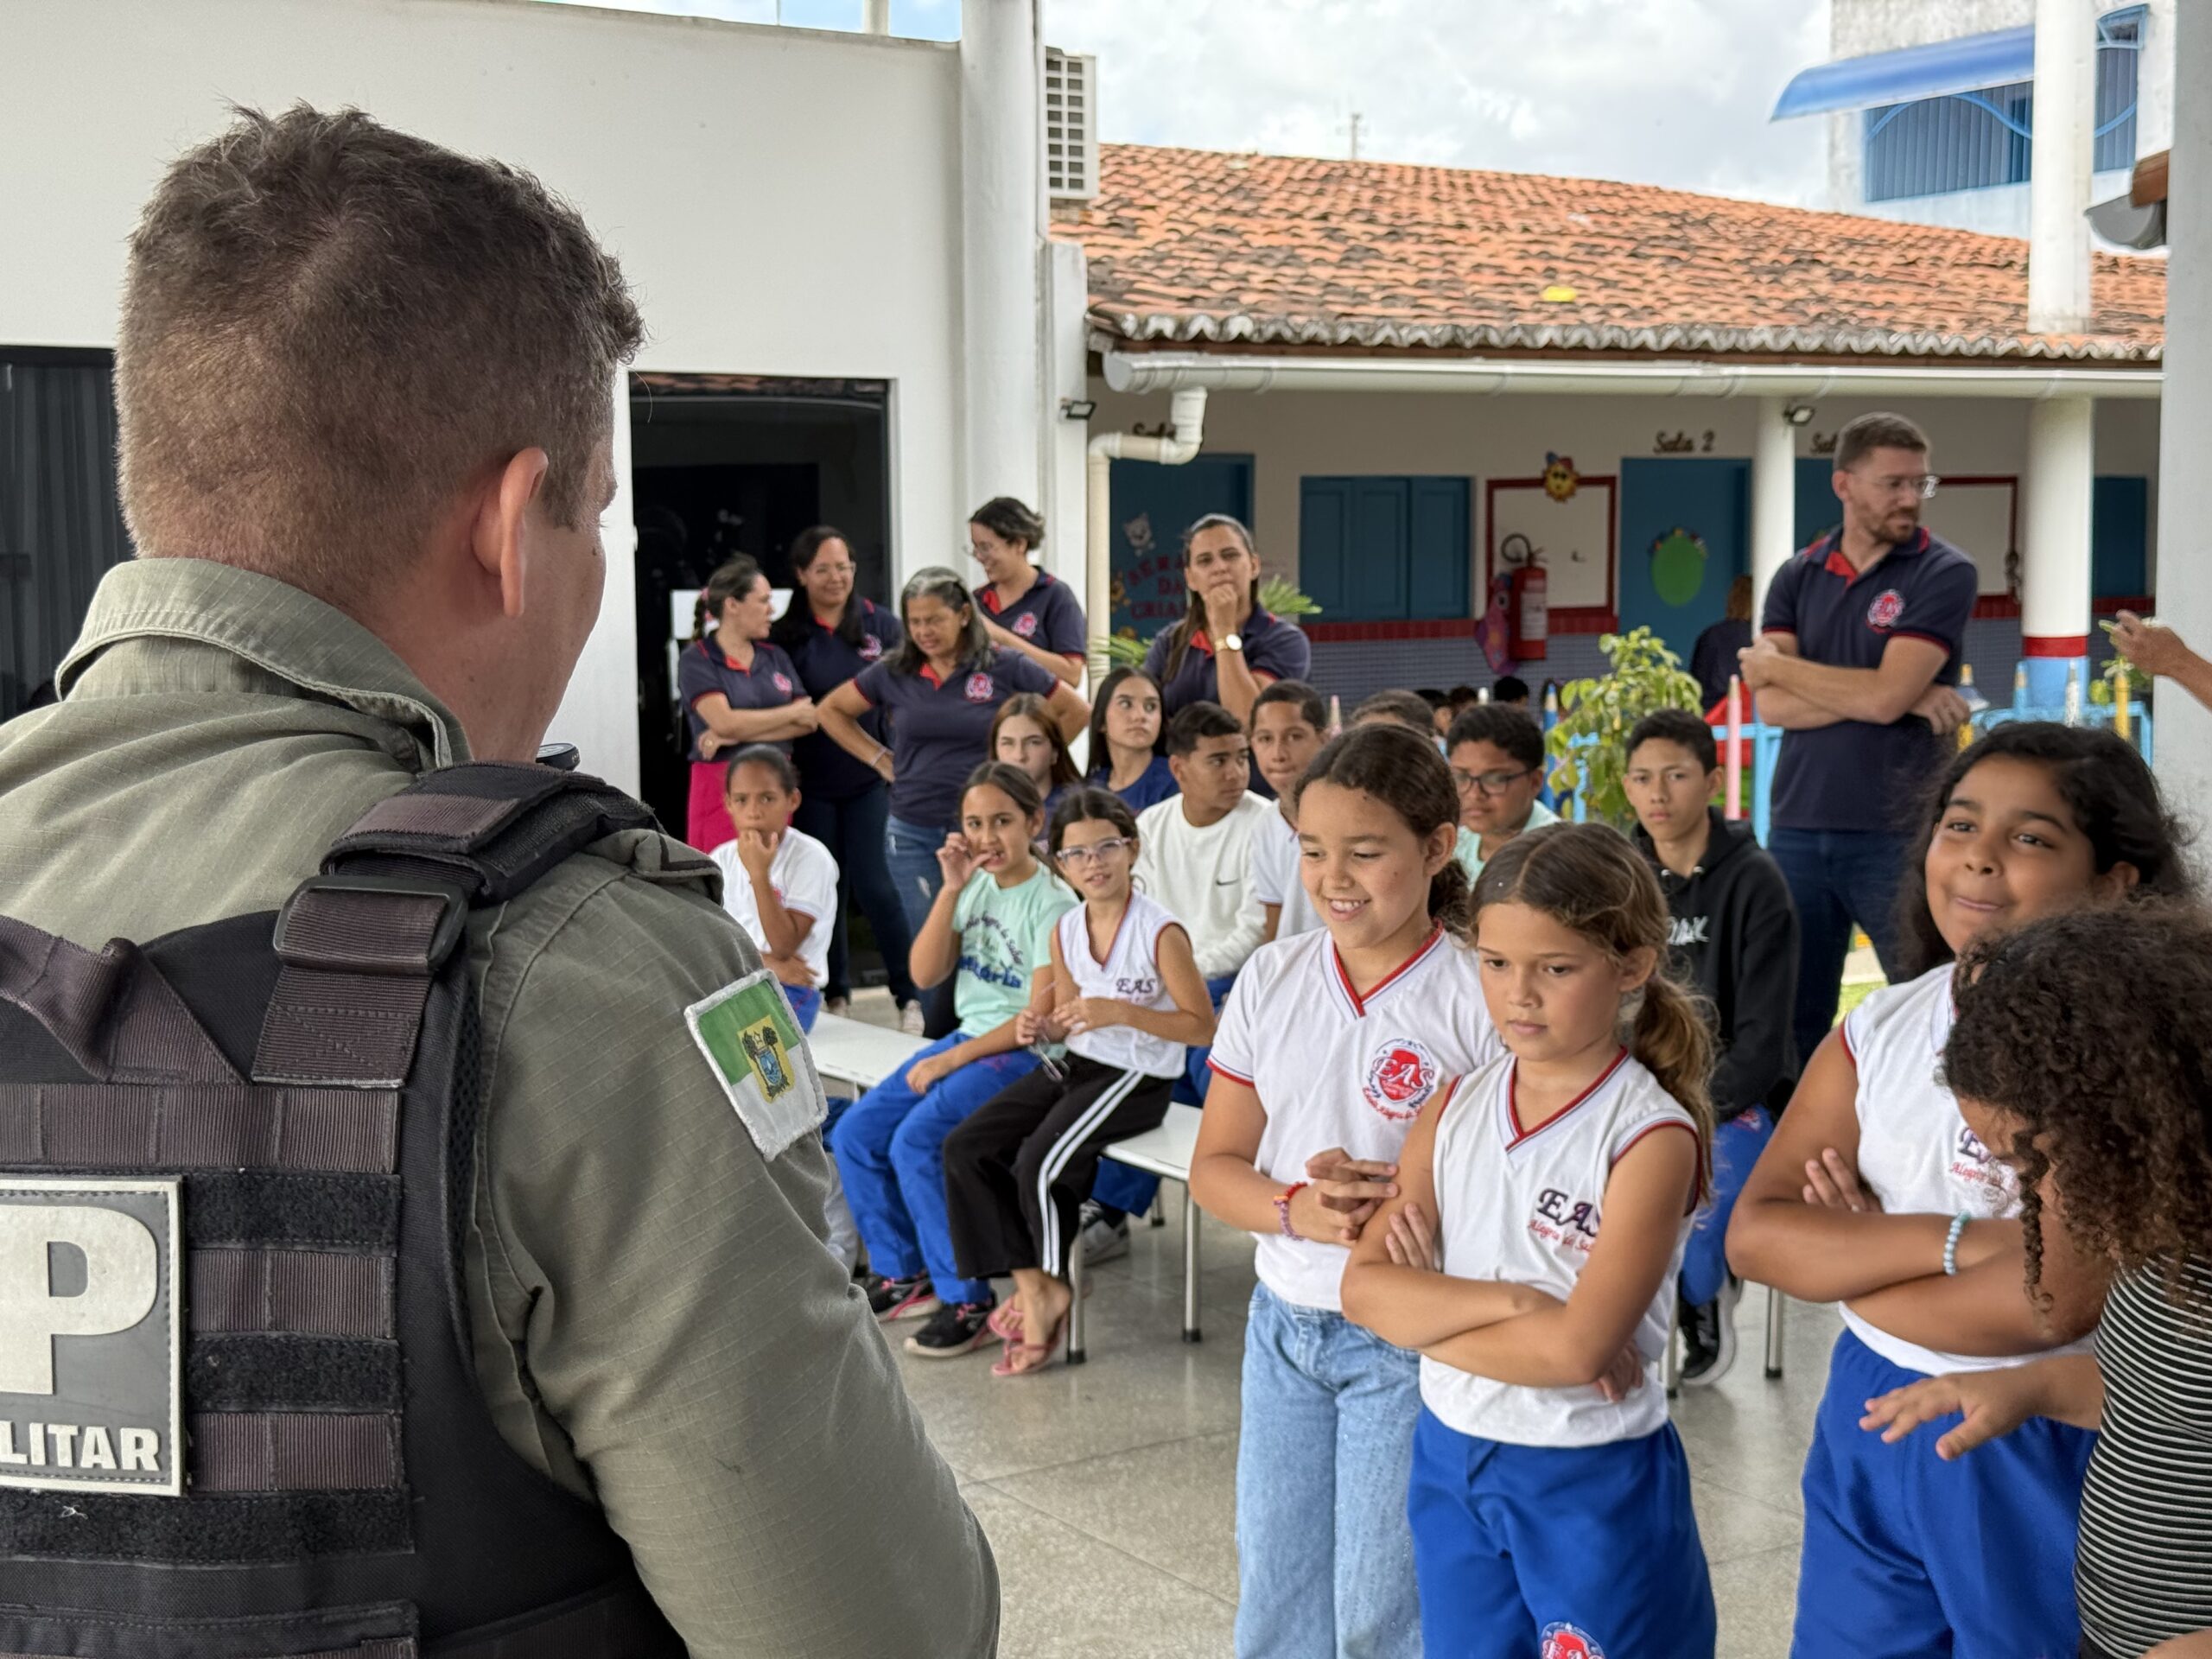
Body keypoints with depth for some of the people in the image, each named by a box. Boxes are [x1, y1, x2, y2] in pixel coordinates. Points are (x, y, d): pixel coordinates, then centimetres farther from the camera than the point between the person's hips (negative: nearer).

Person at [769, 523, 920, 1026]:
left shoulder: (881, 625, 2)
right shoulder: (785, 636, 2)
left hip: (871, 778, -1)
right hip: (813, 784, 1)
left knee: (875, 885, -7)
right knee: (825, 889, 7)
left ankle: (910, 997, 4)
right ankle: (835, 996, 21)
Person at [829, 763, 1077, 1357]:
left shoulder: (1052, 903, -13)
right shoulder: (975, 888, 7)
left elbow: (1040, 1018, -15)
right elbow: (925, 974, 0)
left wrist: (950, 1060, -16)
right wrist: (951, 890, -10)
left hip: (1024, 1055, -8)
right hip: (967, 1040, 8)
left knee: (915, 1142, -25)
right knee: (854, 1133, -3)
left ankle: (967, 1299, -13)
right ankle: (904, 1274, 12)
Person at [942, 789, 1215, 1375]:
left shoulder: (1160, 932, -15)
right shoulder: (1066, 931, 5)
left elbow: (1202, 1025, -14)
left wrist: (1121, 1013, -25)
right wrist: (1042, 1026, -8)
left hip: (1137, 1079, -7)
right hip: (1075, 1065, 7)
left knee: (1039, 1162, -24)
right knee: (964, 1148, -7)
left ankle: (1050, 1288, 4)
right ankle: (1030, 1283, -1)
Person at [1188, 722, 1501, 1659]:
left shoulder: (1479, 996, -14)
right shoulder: (1273, 978, 0)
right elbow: (1214, 1167, 3)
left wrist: (1406, 1206, -28)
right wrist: (1297, 1210, -17)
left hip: (1408, 1340, -4)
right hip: (1283, 1324, 5)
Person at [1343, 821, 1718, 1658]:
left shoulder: (1651, 1136, -16)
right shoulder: (1456, 1107, 0)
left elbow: (1579, 1346, -25)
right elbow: (1364, 1287, -8)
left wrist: (1427, 1314, -15)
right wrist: (1508, 1300, -21)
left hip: (1596, 1483, -5)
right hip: (1450, 1463, 5)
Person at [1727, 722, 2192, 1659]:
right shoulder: (1881, 1028, 1)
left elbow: (2054, 1301, -26)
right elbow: (1754, 1235, -8)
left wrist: (1848, 1267, -12)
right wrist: (1956, 1239, -21)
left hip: (2043, 1451, -5)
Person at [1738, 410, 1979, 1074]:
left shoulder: (1943, 574, -3)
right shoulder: (1796, 579, 8)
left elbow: (1885, 695, -16)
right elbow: (1771, 705, -5)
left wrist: (1777, 664, -3)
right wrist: (1903, 698, -12)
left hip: (1898, 833, -4)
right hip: (1798, 830, 4)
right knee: (1792, 1021, 10)